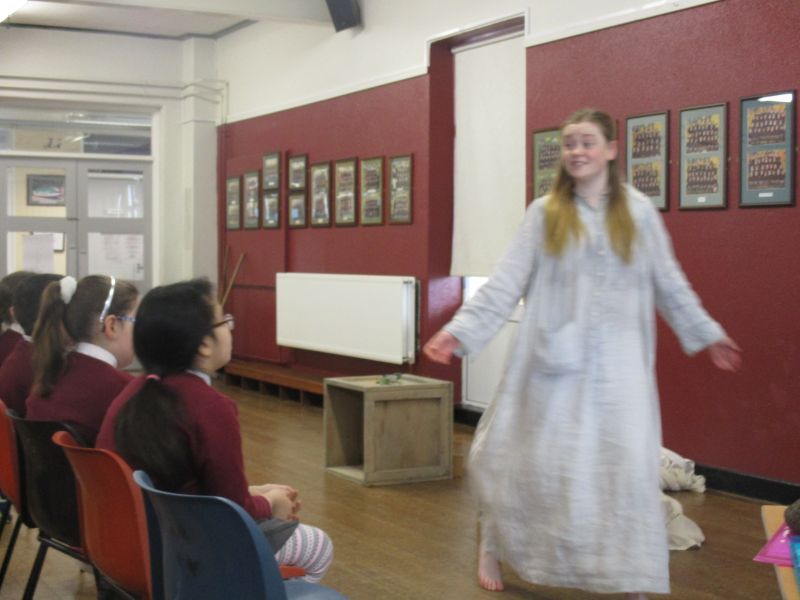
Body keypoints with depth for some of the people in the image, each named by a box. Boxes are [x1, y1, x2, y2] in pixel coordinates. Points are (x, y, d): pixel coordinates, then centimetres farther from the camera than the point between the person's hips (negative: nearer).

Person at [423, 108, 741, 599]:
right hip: (555, 357, 0)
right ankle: (492, 547, 31)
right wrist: (460, 330, -11)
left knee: (627, 464, -4)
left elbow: (670, 284, 13)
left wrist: (707, 333, 16)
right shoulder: (545, 213, 1)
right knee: (529, 456, 8)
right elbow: (507, 283, -3)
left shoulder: (638, 212, 3)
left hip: (617, 359, 0)